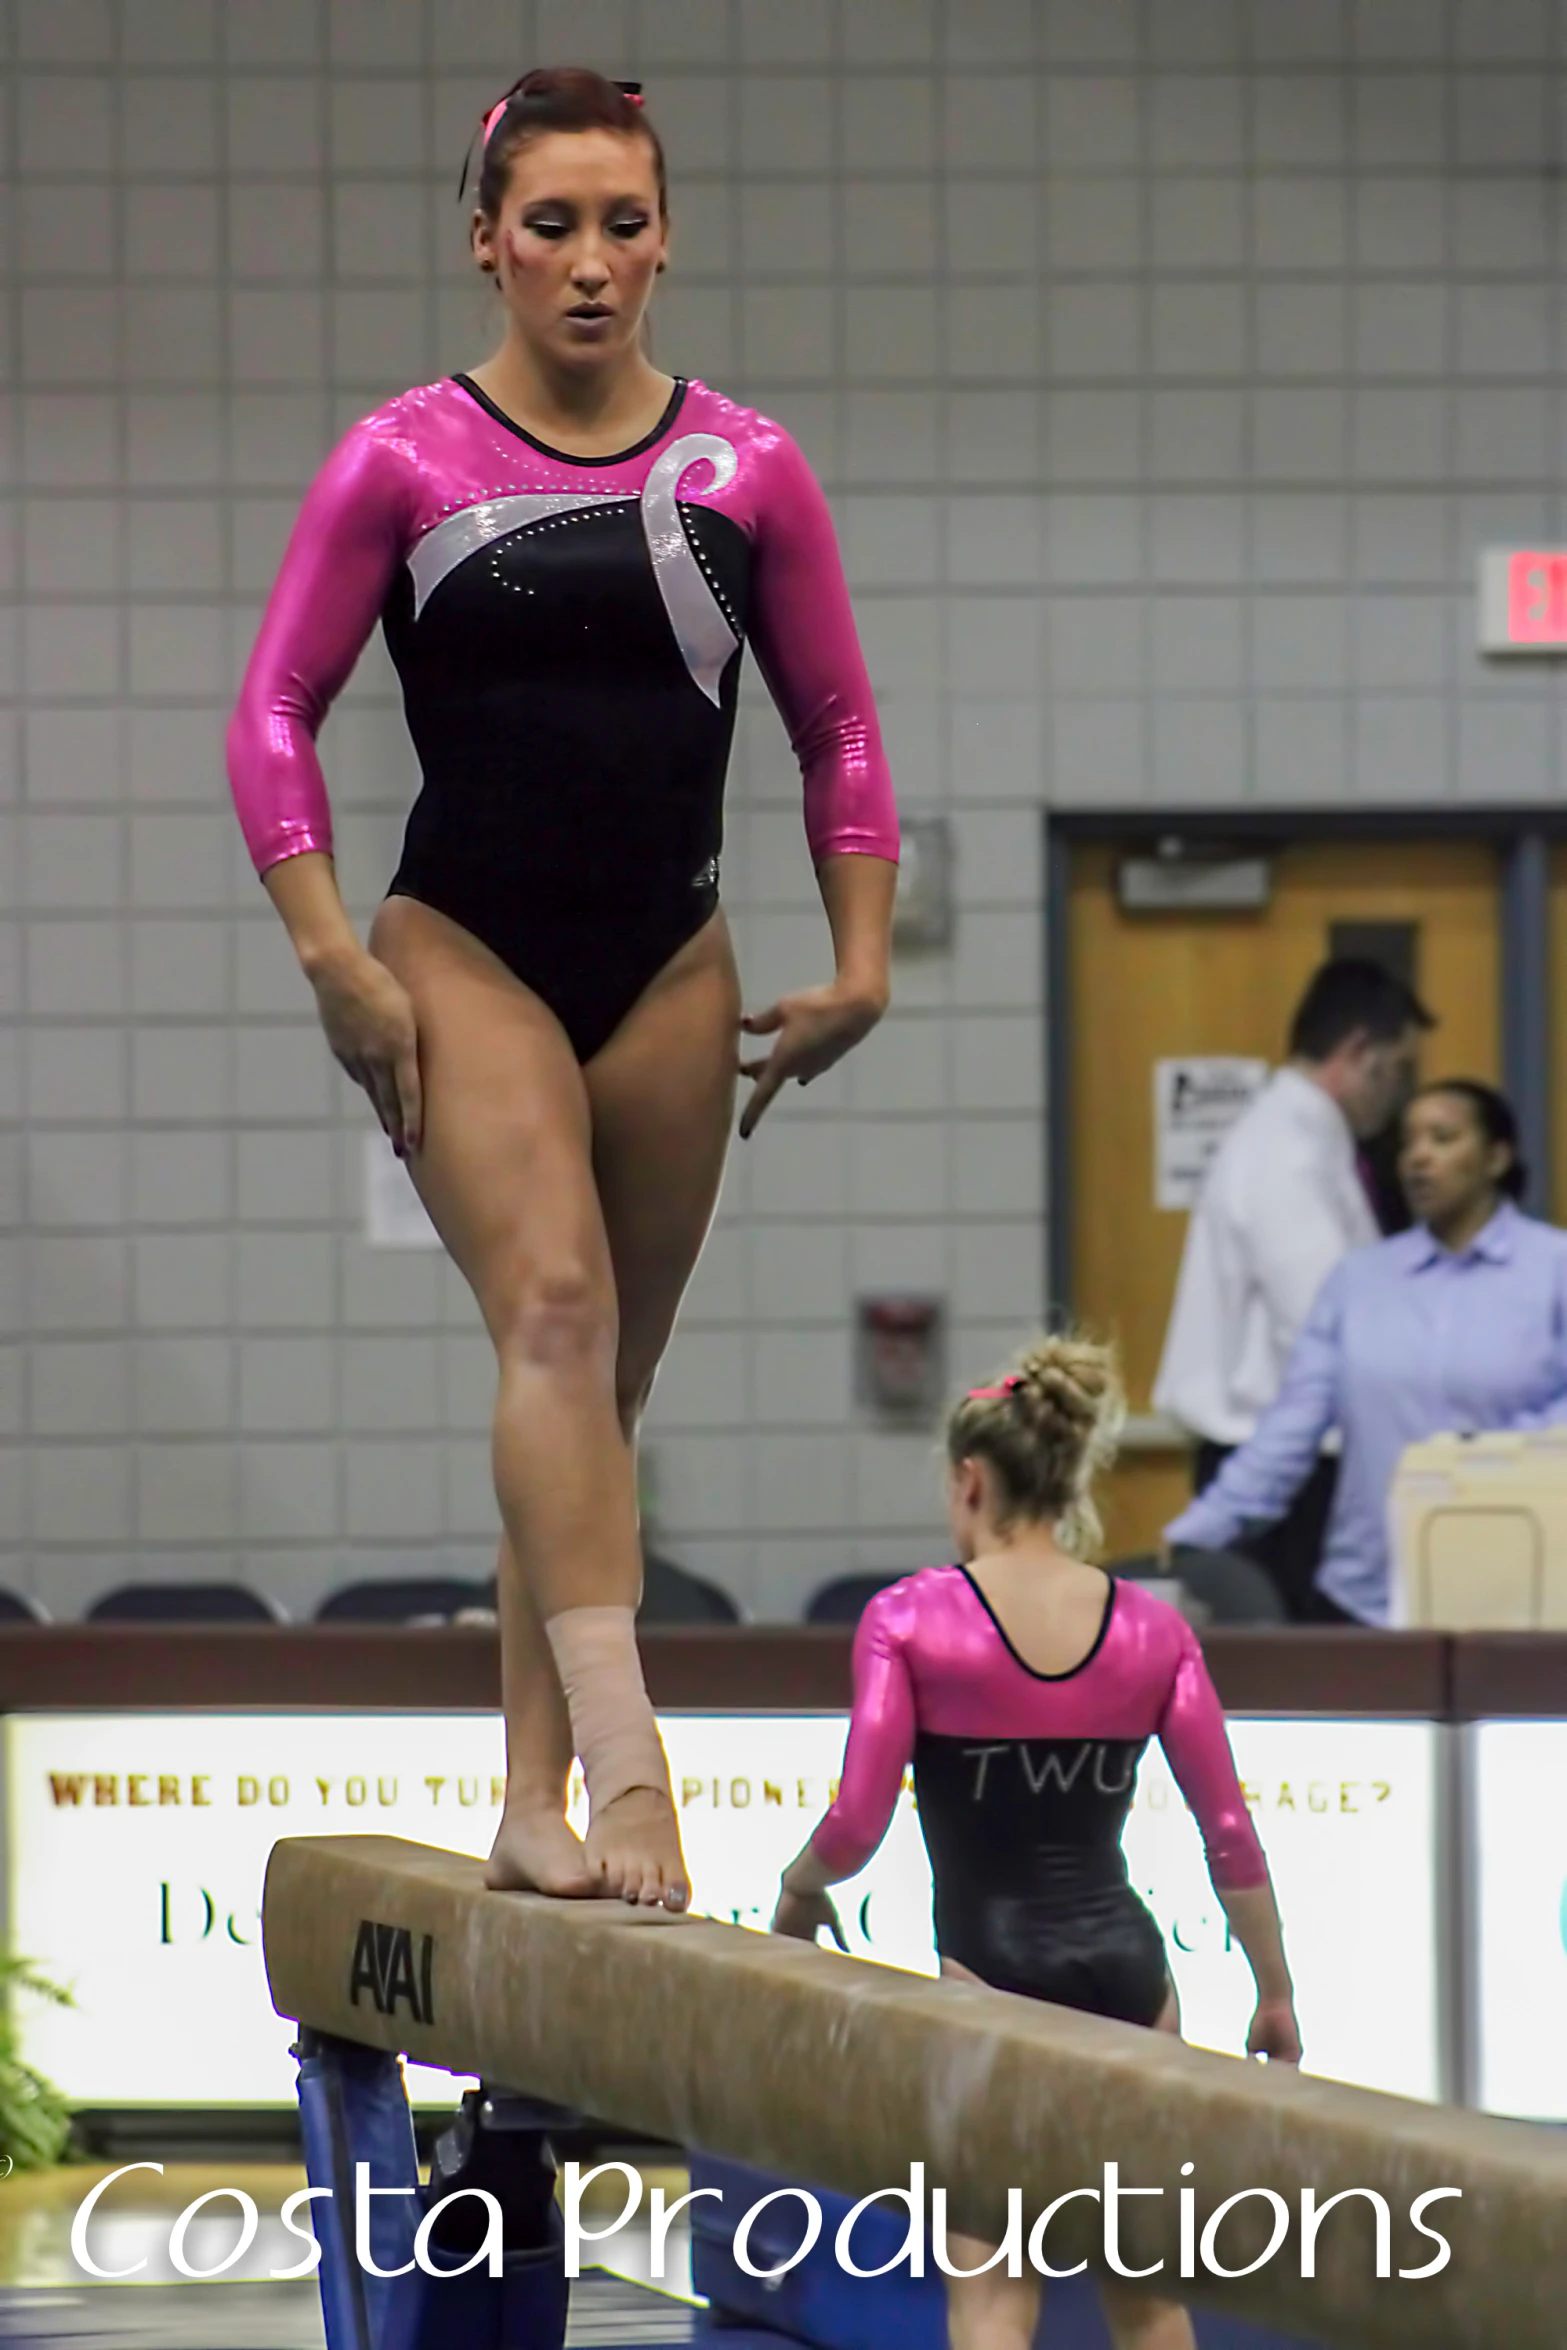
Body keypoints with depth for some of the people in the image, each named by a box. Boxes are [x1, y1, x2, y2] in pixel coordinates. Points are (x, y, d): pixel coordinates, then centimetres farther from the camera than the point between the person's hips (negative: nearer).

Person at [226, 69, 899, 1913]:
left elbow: (837, 729, 11)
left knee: (602, 1387, 7)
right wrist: (334, 958, -9)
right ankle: (618, 1753, -36)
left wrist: (859, 961, 3)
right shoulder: (402, 463, -2)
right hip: (465, 951, -3)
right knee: (555, 1308, -23)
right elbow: (277, 710, -1)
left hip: (668, 966, 4)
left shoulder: (746, 473, 4)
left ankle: (535, 1805, 14)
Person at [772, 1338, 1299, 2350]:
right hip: (1123, 1958, 4)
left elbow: (856, 1824, -11)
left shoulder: (910, 1620, -8)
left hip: (990, 1964, -4)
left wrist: (800, 1889, 10)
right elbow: (1230, 1832, 4)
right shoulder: (1152, 1630, 2)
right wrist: (1276, 1990, 14)